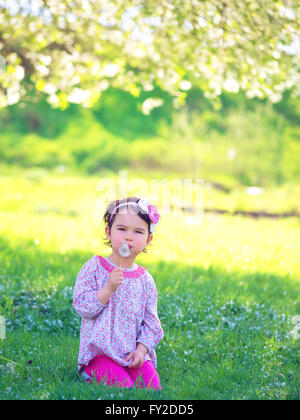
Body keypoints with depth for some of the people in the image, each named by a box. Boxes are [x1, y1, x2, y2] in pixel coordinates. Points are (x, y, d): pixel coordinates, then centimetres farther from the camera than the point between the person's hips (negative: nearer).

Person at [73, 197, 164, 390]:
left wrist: (142, 349, -7)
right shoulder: (94, 268, -2)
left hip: (134, 353, 4)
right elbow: (82, 307, -9)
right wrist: (109, 288, -20)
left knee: (152, 385, -17)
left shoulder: (145, 280, 7)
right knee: (123, 386, -27)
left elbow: (150, 321, 8)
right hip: (101, 351, -4)